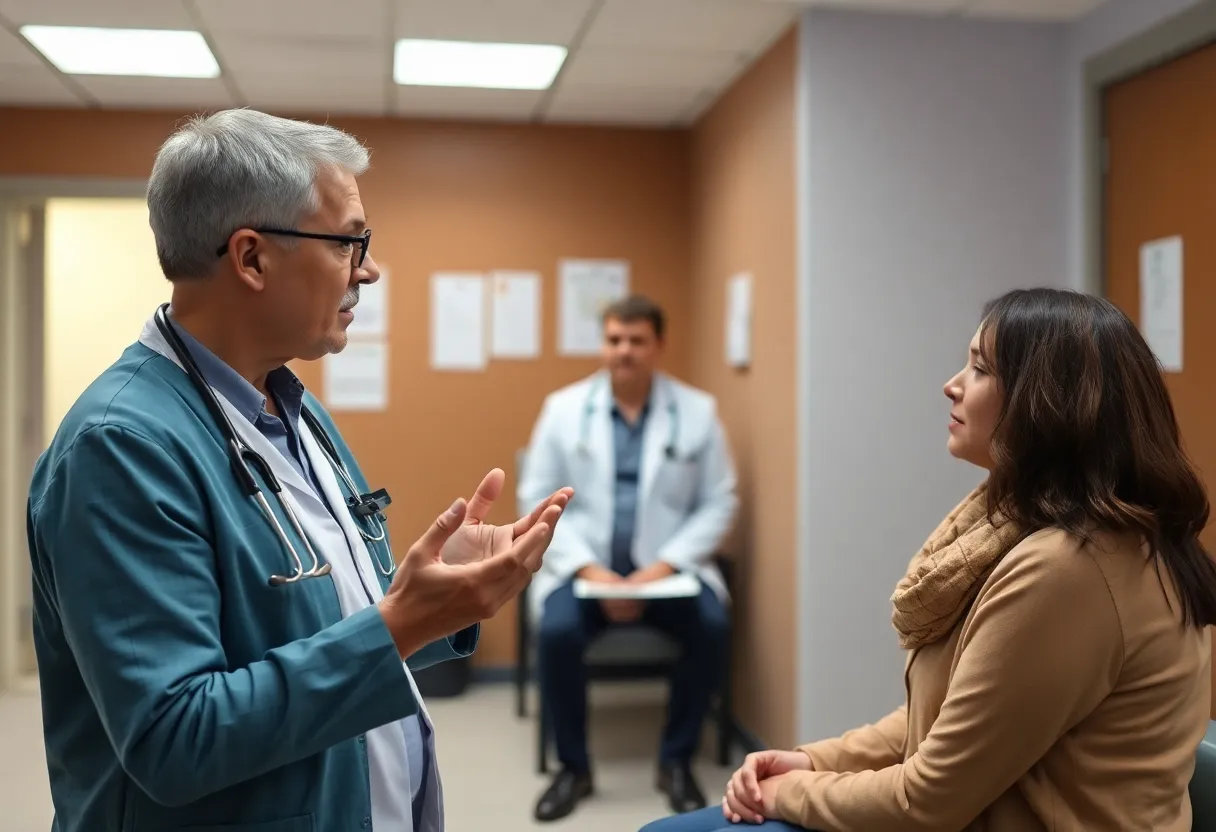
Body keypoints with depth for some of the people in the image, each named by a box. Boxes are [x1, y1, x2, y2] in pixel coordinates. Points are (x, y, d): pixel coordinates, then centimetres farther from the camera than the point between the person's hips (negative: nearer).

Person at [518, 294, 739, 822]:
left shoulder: (697, 411, 1)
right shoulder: (563, 407, 2)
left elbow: (718, 503, 0)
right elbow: (539, 499, 0)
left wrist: (666, 565, -13)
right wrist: (589, 568, -13)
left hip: (668, 568, 0)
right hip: (584, 566, 0)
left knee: (711, 627, -27)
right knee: (557, 632, -28)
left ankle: (676, 760, -3)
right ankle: (573, 767, -3)